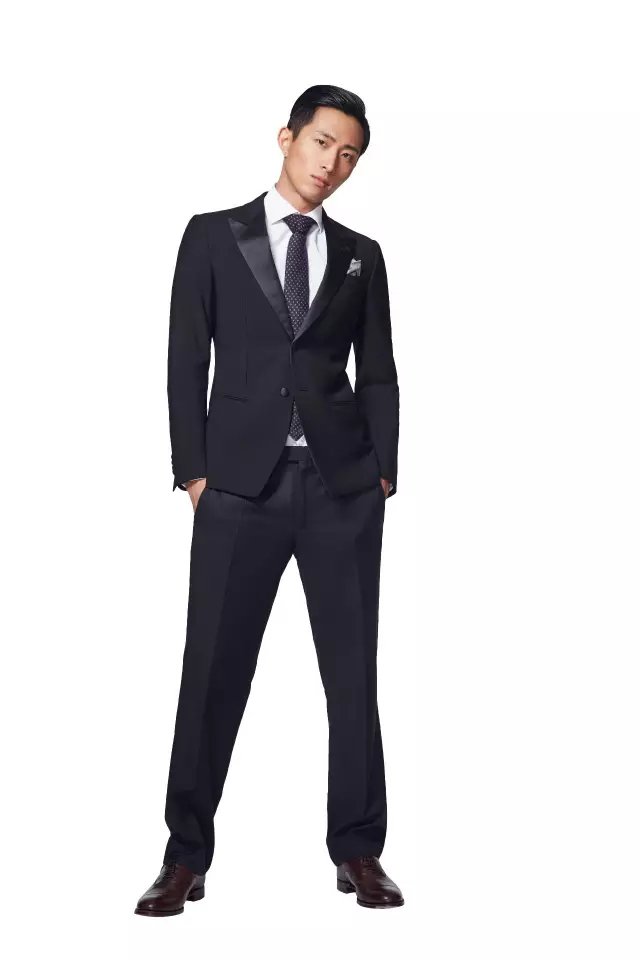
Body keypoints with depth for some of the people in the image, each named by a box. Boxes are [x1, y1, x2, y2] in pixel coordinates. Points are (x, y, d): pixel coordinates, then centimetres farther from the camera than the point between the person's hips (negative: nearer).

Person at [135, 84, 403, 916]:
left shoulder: (362, 255, 13)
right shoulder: (213, 235, 7)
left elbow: (378, 373, 12)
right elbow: (187, 360, 3)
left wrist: (383, 472, 2)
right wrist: (192, 471, -4)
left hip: (343, 486, 2)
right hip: (241, 484, -2)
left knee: (353, 670, 4)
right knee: (213, 670, 0)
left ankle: (358, 851, 15)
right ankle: (186, 856, 10)